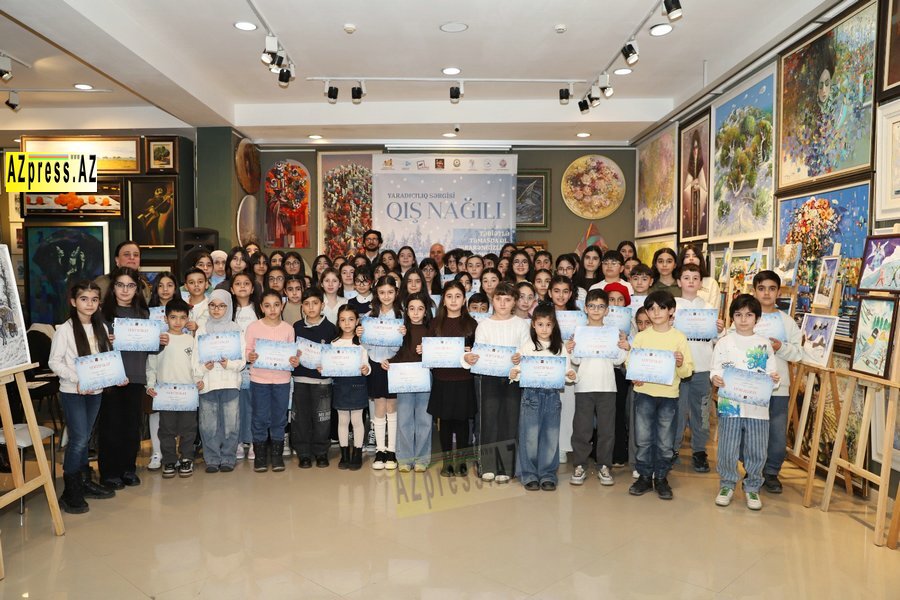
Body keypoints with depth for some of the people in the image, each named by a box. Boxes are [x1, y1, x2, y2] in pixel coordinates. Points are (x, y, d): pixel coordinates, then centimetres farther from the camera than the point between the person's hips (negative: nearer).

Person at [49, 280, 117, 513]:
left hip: (95, 391, 5)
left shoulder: (101, 328, 6)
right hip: (72, 392, -5)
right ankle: (70, 494, 3)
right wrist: (77, 380, -20)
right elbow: (54, 362, -11)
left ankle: (85, 482, 27)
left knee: (84, 439, 16)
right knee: (78, 440, -7)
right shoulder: (65, 330, -10)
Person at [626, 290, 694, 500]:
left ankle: (661, 478, 21)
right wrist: (634, 376, -15)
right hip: (644, 392, 1)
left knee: (665, 441, 5)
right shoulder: (641, 336, 4)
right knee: (643, 438, 4)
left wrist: (681, 364, -21)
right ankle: (644, 476, 19)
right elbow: (629, 362, 5)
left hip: (669, 395, -1)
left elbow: (688, 371, 1)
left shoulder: (679, 337, 1)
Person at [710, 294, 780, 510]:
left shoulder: (765, 344, 7)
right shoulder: (724, 342, 2)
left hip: (757, 406, 1)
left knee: (756, 451, 7)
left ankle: (752, 487, 25)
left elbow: (770, 373, 9)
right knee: (728, 450, 3)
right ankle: (727, 484, 22)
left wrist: (774, 379, -13)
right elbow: (715, 370, 0)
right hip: (730, 405, -1)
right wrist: (715, 378, -21)